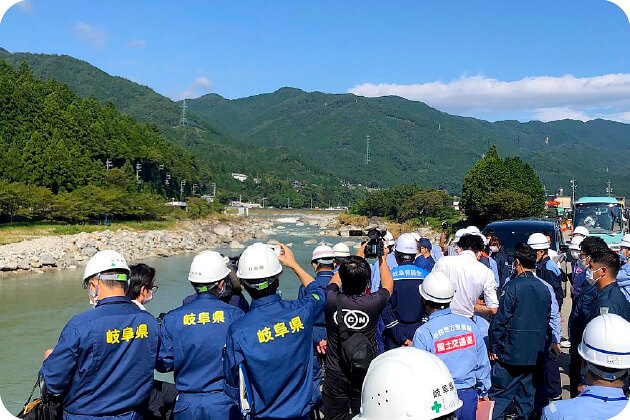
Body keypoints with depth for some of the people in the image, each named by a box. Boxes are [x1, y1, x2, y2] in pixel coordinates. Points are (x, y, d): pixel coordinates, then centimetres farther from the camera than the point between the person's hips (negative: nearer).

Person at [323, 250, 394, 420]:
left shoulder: (332, 300, -20)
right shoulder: (373, 302, -22)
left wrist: (359, 255, 13)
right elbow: (388, 285, 3)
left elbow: (335, 280, 5)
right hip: (366, 373, 0)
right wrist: (383, 259, 15)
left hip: (335, 374, 1)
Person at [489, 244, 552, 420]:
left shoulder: (512, 286, -14)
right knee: (526, 394, 16)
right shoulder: (544, 288, 7)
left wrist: (494, 348, -7)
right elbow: (547, 320, 15)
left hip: (512, 351, -7)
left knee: (499, 395, -2)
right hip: (535, 353, 7)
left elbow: (501, 320, -15)